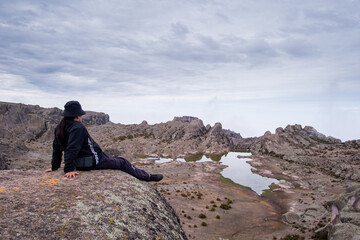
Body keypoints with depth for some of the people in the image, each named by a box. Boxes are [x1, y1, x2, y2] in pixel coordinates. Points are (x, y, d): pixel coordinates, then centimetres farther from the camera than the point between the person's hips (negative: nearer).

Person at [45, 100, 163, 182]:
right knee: (122, 162, 5)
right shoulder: (78, 127, -23)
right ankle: (147, 177, 16)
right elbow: (72, 149, -30)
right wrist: (70, 169, -30)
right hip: (93, 162, -10)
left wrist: (55, 166, 20)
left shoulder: (59, 128, 6)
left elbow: (56, 148, 13)